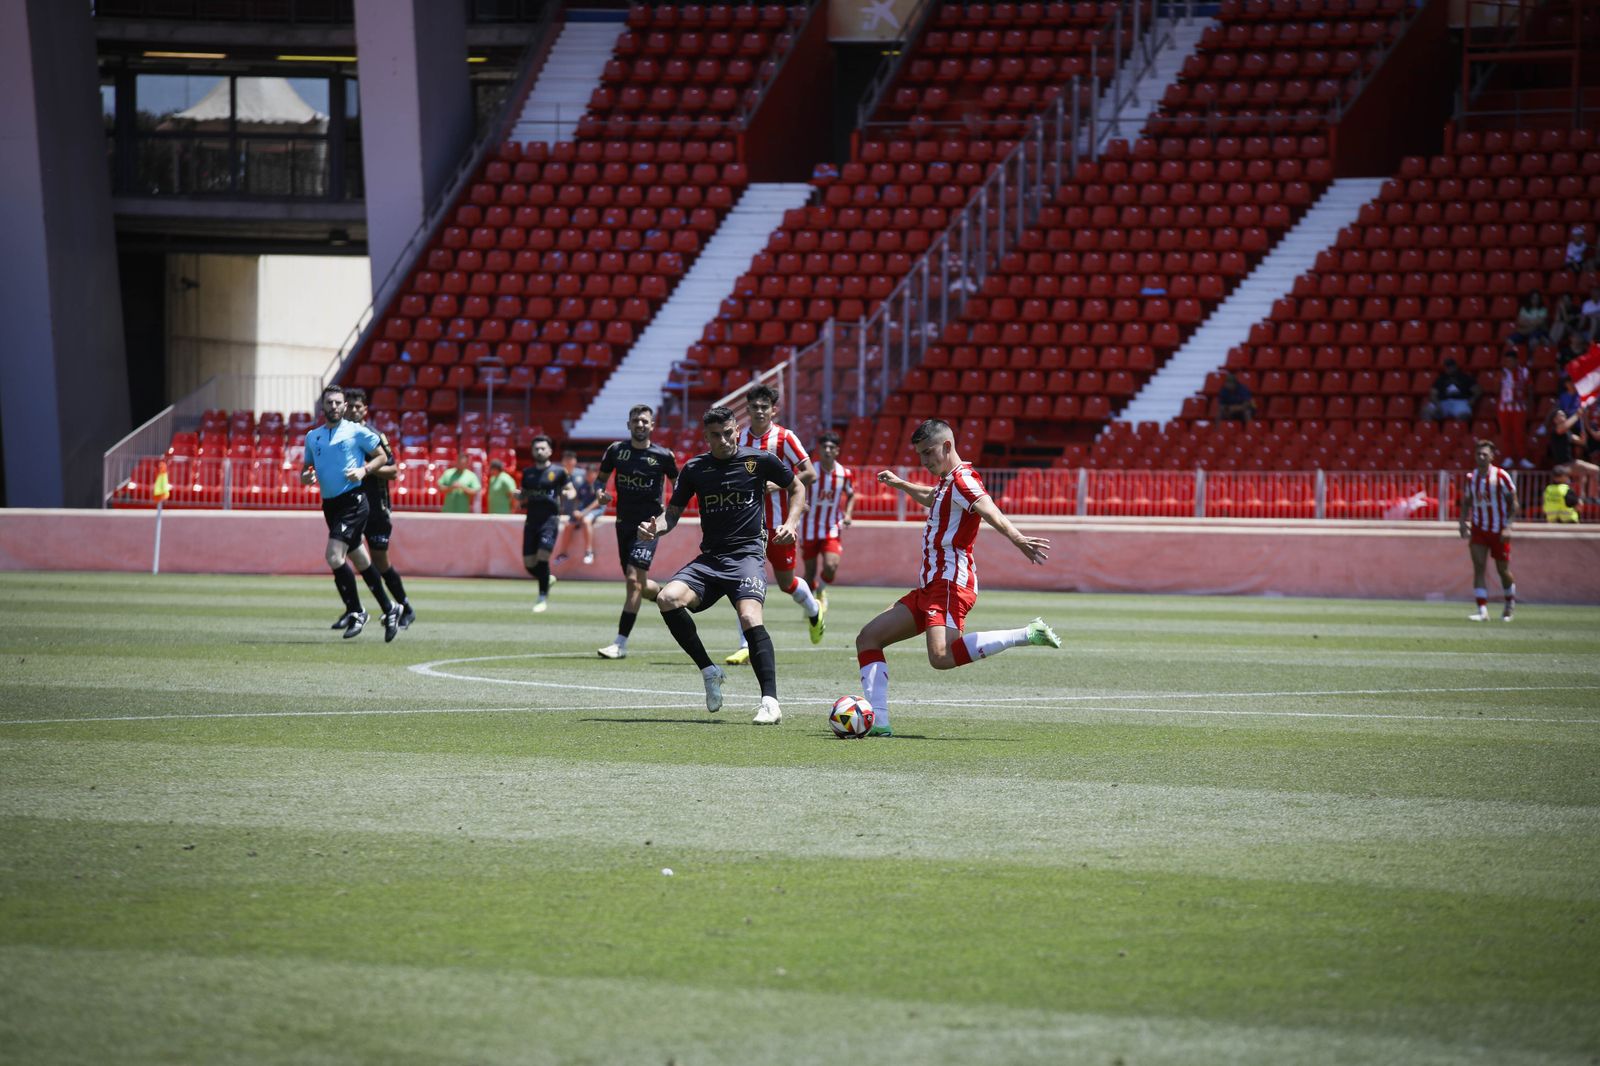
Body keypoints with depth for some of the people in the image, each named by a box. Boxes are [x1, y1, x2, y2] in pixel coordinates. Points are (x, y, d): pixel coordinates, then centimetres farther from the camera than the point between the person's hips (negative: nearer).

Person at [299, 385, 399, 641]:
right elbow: (308, 465, 23)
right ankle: (388, 610, 26)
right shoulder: (312, 437, 12)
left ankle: (355, 612, -7)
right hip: (329, 504, 6)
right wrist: (305, 476, 0)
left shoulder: (356, 432, -3)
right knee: (359, 559, 13)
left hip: (352, 501, -6)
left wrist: (364, 470, -13)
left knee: (334, 556, -19)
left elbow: (382, 456, 4)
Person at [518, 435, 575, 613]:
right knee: (529, 563, 1)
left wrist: (568, 494, -15)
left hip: (550, 519, -5)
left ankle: (543, 598, -5)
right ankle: (547, 580, 32)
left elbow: (571, 490, 8)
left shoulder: (558, 472, 1)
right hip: (531, 520, 5)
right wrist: (518, 496, -2)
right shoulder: (528, 473, 12)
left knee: (542, 557, -17)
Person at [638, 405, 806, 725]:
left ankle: (770, 702, -29)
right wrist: (655, 528, -8)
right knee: (667, 598, -24)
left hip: (747, 554, -3)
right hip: (709, 558, 4)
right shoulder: (694, 469, 7)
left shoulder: (760, 460, 1)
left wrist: (791, 522, -1)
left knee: (749, 617, -30)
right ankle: (709, 671, -6)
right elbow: (672, 513, 14)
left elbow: (797, 487, 16)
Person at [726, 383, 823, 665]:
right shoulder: (739, 439, 3)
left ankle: (814, 610, 44)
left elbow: (810, 475, -13)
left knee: (786, 582, 11)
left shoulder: (784, 438, -9)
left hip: (779, 523, -3)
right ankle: (746, 647, -8)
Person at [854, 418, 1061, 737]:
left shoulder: (962, 480, -11)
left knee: (942, 657, -33)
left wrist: (1019, 540, -48)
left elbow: (991, 513, -31)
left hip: (950, 583, -11)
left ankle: (1028, 634, -27)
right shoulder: (947, 483, 20)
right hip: (930, 586, 11)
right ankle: (877, 722, 0)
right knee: (868, 638, 9)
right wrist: (900, 484, 58)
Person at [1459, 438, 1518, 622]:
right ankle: (1482, 610, -11)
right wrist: (1464, 522, -1)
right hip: (1478, 529, 3)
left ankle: (1510, 603, 31)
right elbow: (1467, 502, 14)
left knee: (1503, 570, 5)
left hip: (1498, 530, -3)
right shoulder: (1471, 478, 3)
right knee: (1478, 567, -10)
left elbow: (1513, 503, -7)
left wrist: (1508, 526, -16)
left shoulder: (1501, 476, -9)